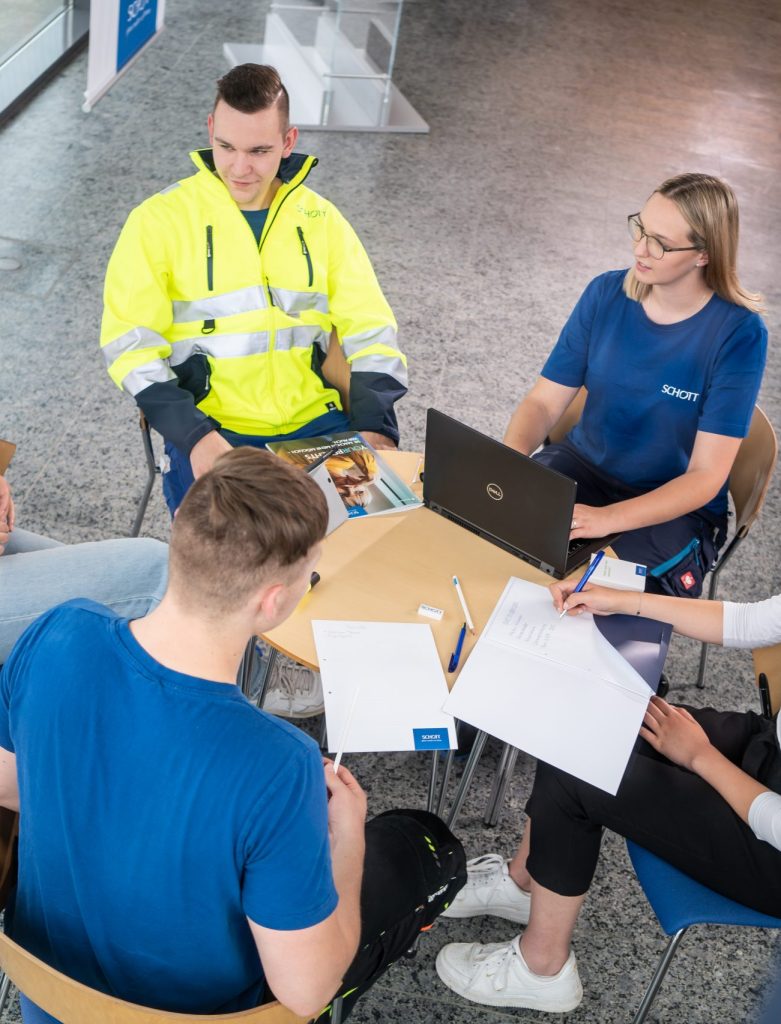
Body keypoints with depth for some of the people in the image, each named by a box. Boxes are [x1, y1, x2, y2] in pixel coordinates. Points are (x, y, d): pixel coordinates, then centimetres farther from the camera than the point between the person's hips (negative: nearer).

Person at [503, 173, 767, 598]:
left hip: (675, 507, -4)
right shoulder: (606, 294, -6)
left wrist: (607, 518, -34)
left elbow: (706, 476, -19)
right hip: (584, 463, 4)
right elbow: (544, 401, -4)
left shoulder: (738, 333, -18)